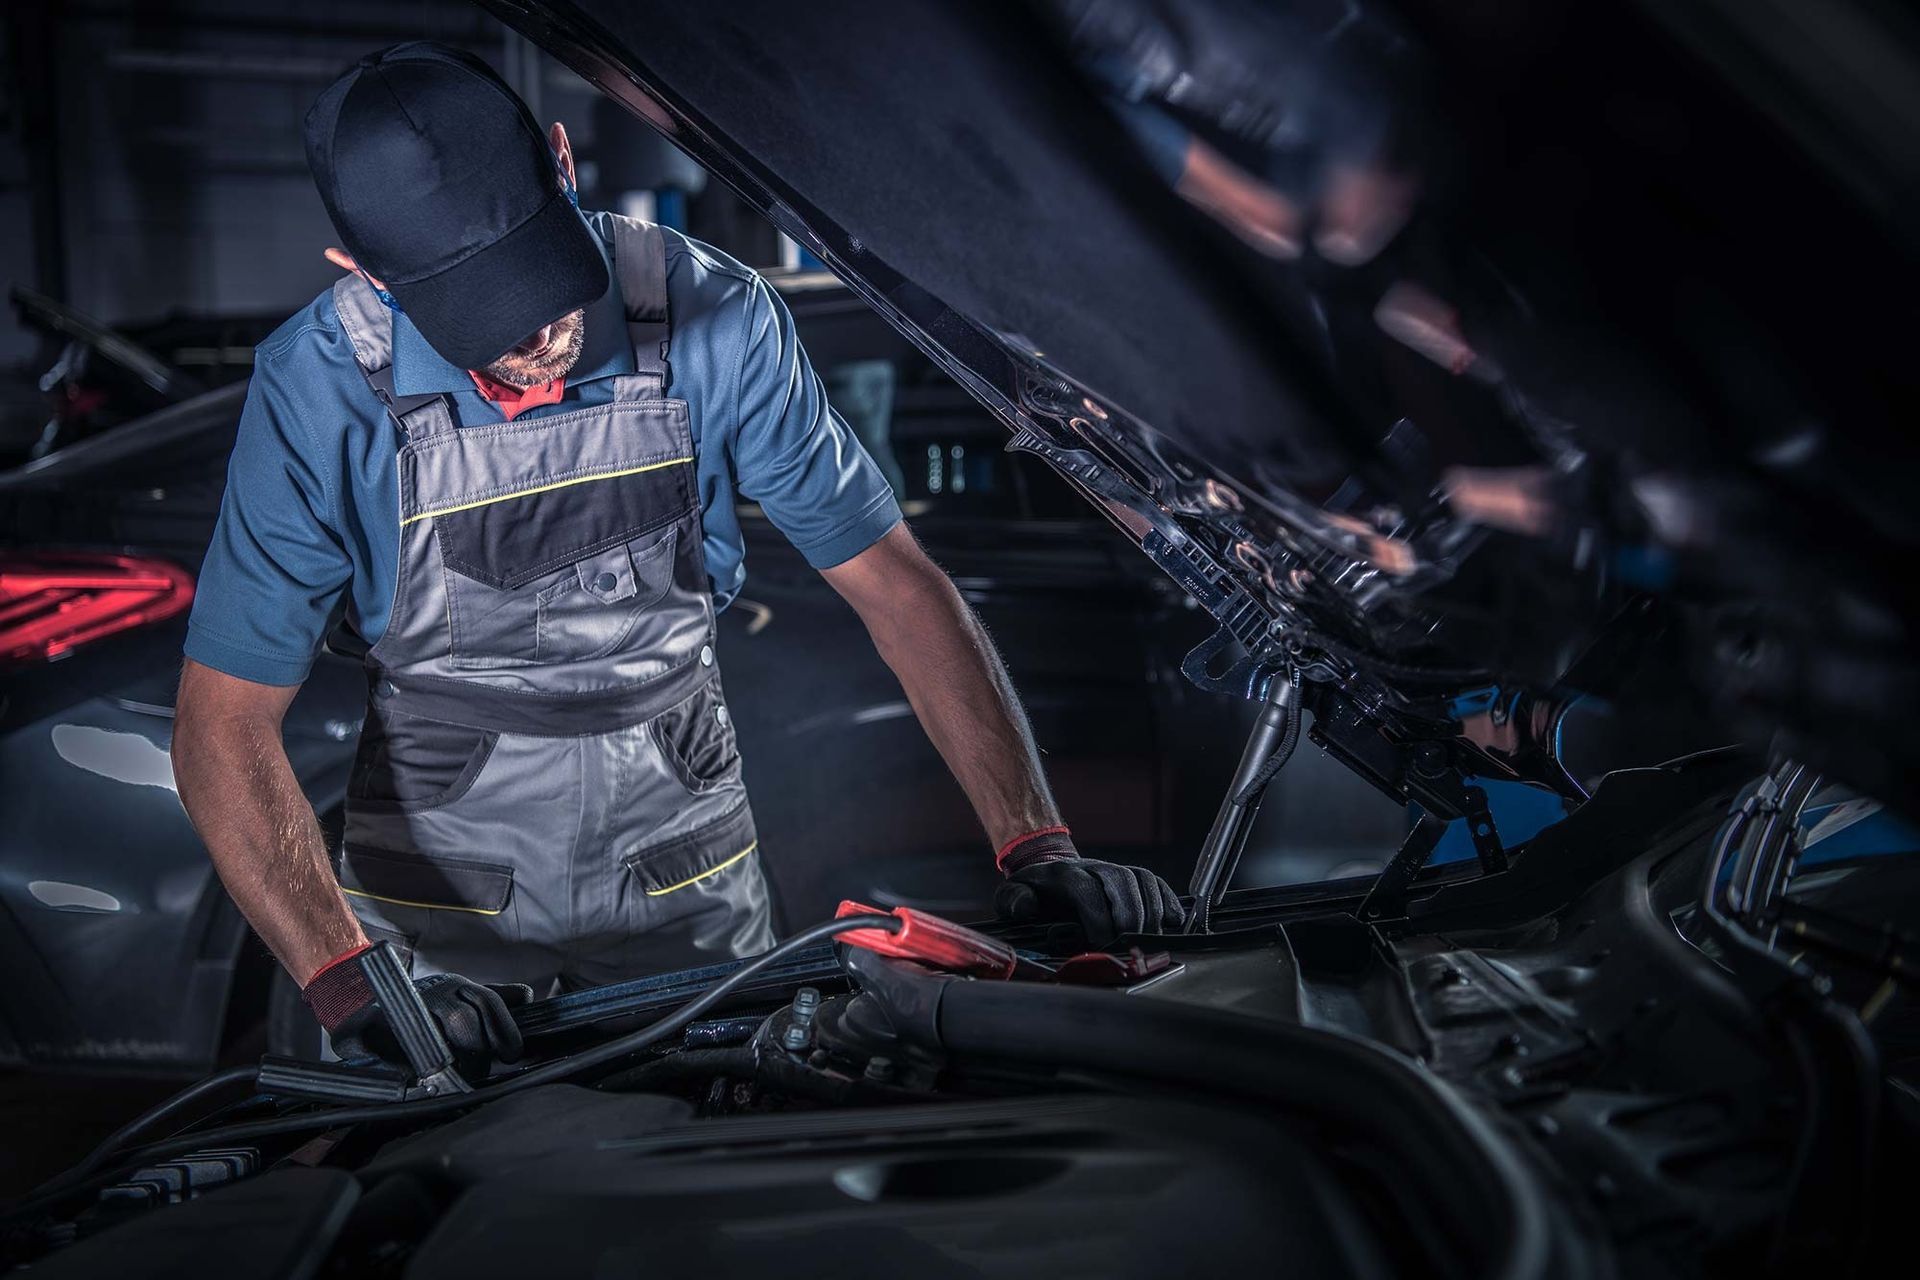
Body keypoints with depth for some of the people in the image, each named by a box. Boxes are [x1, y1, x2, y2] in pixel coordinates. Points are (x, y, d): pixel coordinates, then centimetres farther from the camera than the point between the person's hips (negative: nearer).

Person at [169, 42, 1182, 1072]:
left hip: (685, 871, 2)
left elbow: (893, 578, -13)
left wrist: (1037, 849, -22)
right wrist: (350, 982, -31)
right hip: (442, 882, -1)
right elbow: (223, 727, -17)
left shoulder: (717, 320, -17)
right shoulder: (319, 388, -20)